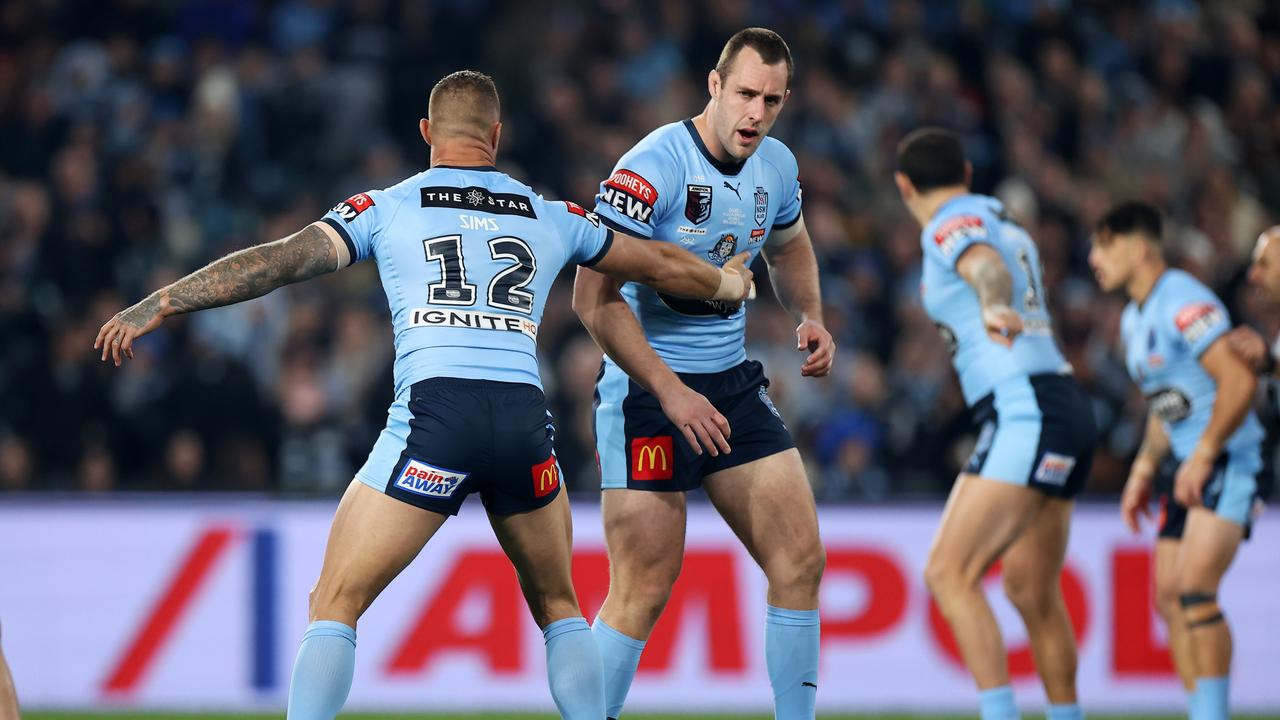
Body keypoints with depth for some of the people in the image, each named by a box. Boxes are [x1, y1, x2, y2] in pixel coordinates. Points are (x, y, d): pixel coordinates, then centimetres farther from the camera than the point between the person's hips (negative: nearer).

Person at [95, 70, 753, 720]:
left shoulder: (388, 208, 14)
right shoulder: (553, 218, 22)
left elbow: (281, 261, 5)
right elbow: (665, 267, 34)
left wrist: (159, 305, 8)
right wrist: (730, 283, 55)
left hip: (434, 412, -3)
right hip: (526, 418, 3)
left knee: (335, 604, 4)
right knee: (557, 605, 23)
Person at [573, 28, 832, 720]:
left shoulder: (777, 166, 3)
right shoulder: (655, 165, -19)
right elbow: (593, 297, -21)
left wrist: (809, 318, 7)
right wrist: (671, 392, -23)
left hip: (733, 381, 7)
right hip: (647, 387, -7)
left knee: (800, 559, 1)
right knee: (643, 591, -10)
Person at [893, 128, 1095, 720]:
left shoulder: (953, 226, -6)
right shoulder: (1004, 225, 20)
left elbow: (989, 268, -29)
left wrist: (992, 307, -50)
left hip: (1026, 415, -9)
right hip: (1065, 412, 9)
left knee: (948, 573, -16)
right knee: (1033, 593, 17)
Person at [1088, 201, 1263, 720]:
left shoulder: (1183, 303, -16)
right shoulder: (1134, 319, 15)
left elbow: (1239, 381, -23)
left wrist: (1203, 456, -22)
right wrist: (1144, 470, 17)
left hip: (1229, 463, -10)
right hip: (1192, 468, 10)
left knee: (1195, 590, -20)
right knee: (1169, 599, 5)